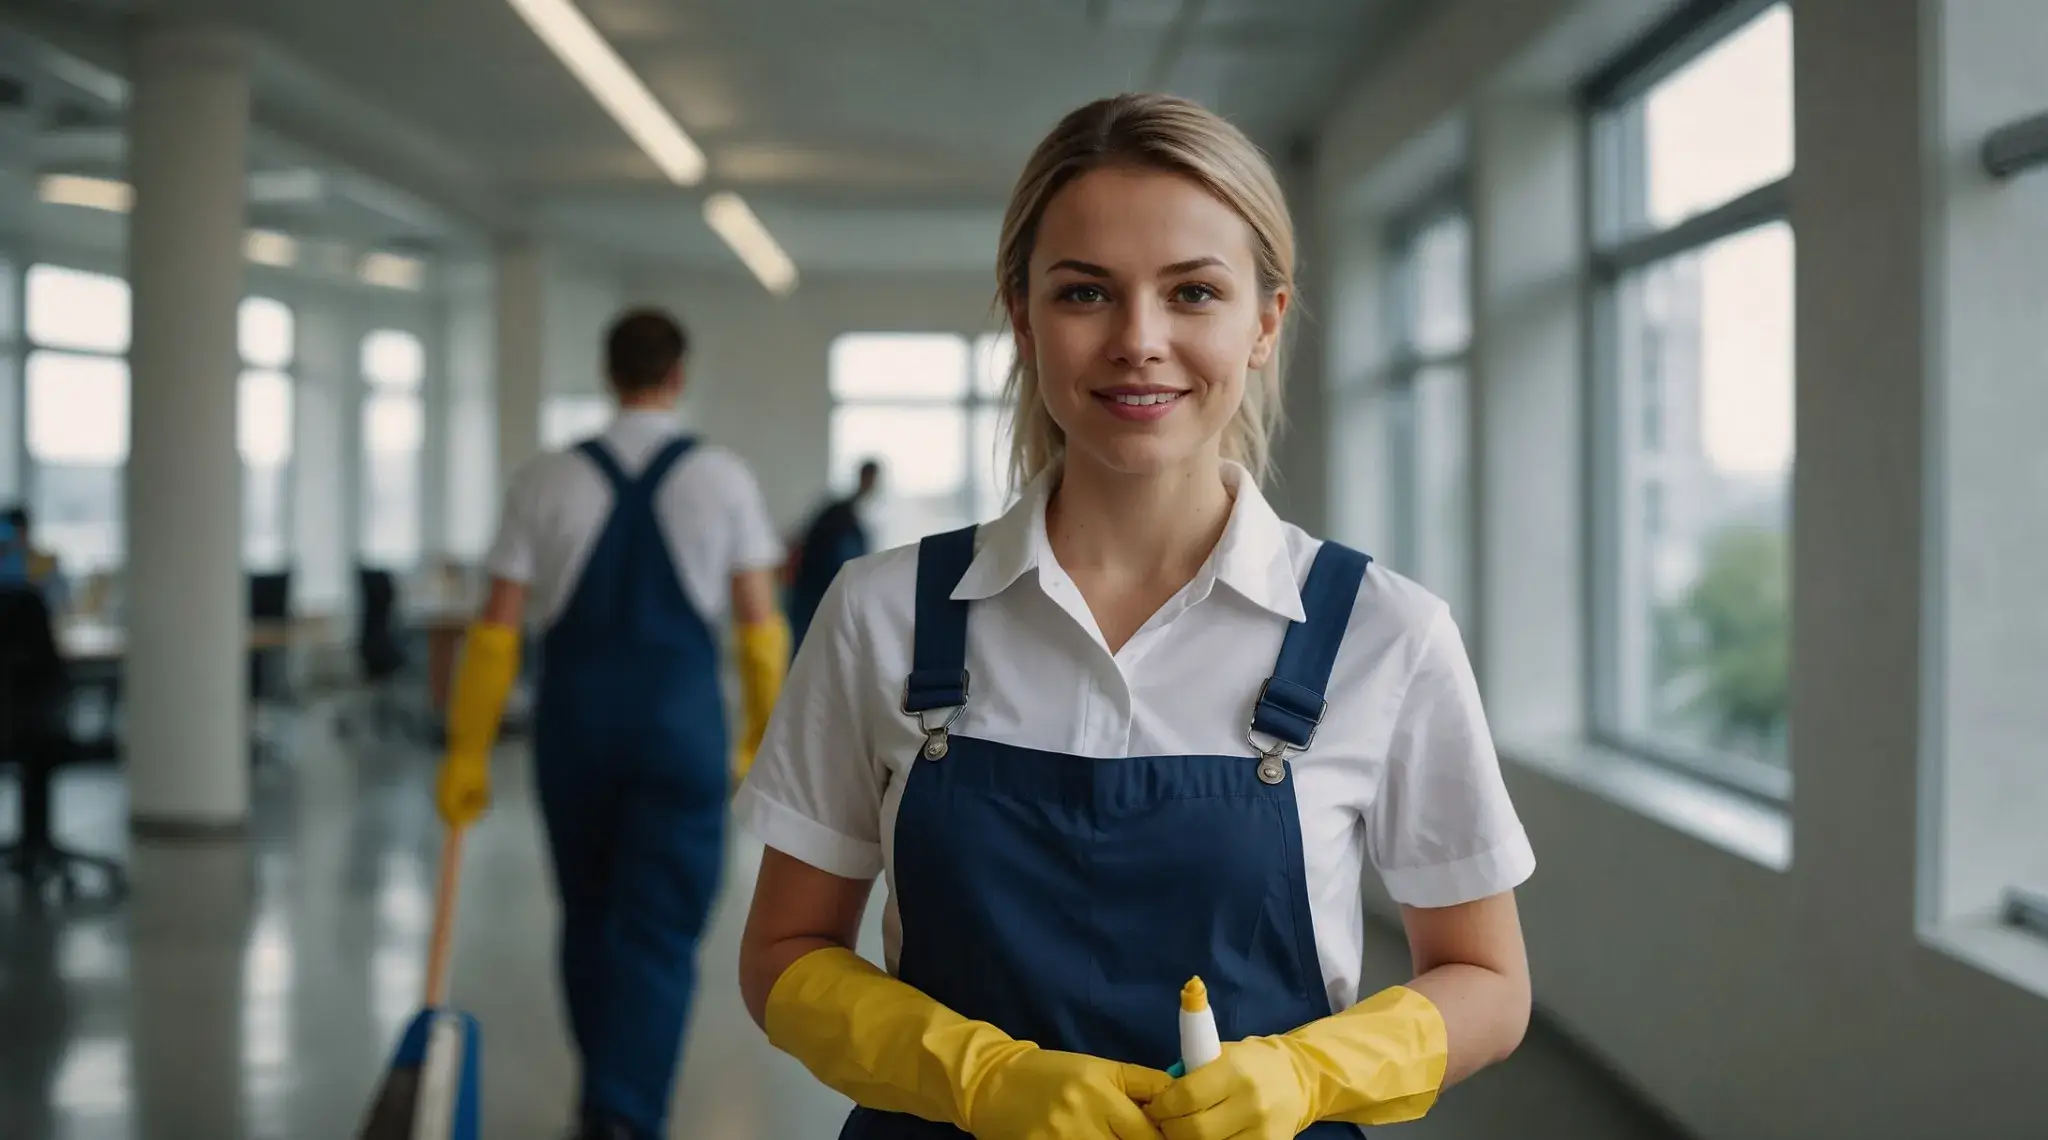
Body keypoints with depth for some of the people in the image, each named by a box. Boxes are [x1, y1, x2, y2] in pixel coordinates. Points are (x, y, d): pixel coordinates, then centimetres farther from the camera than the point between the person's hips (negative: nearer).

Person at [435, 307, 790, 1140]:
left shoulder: (546, 480, 2)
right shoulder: (722, 478, -1)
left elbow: (496, 629, 1)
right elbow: (758, 622, -1)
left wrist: (467, 752, 5)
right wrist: (766, 731, 12)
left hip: (573, 718, 3)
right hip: (681, 719, -2)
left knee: (589, 916, 19)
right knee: (660, 932, 0)